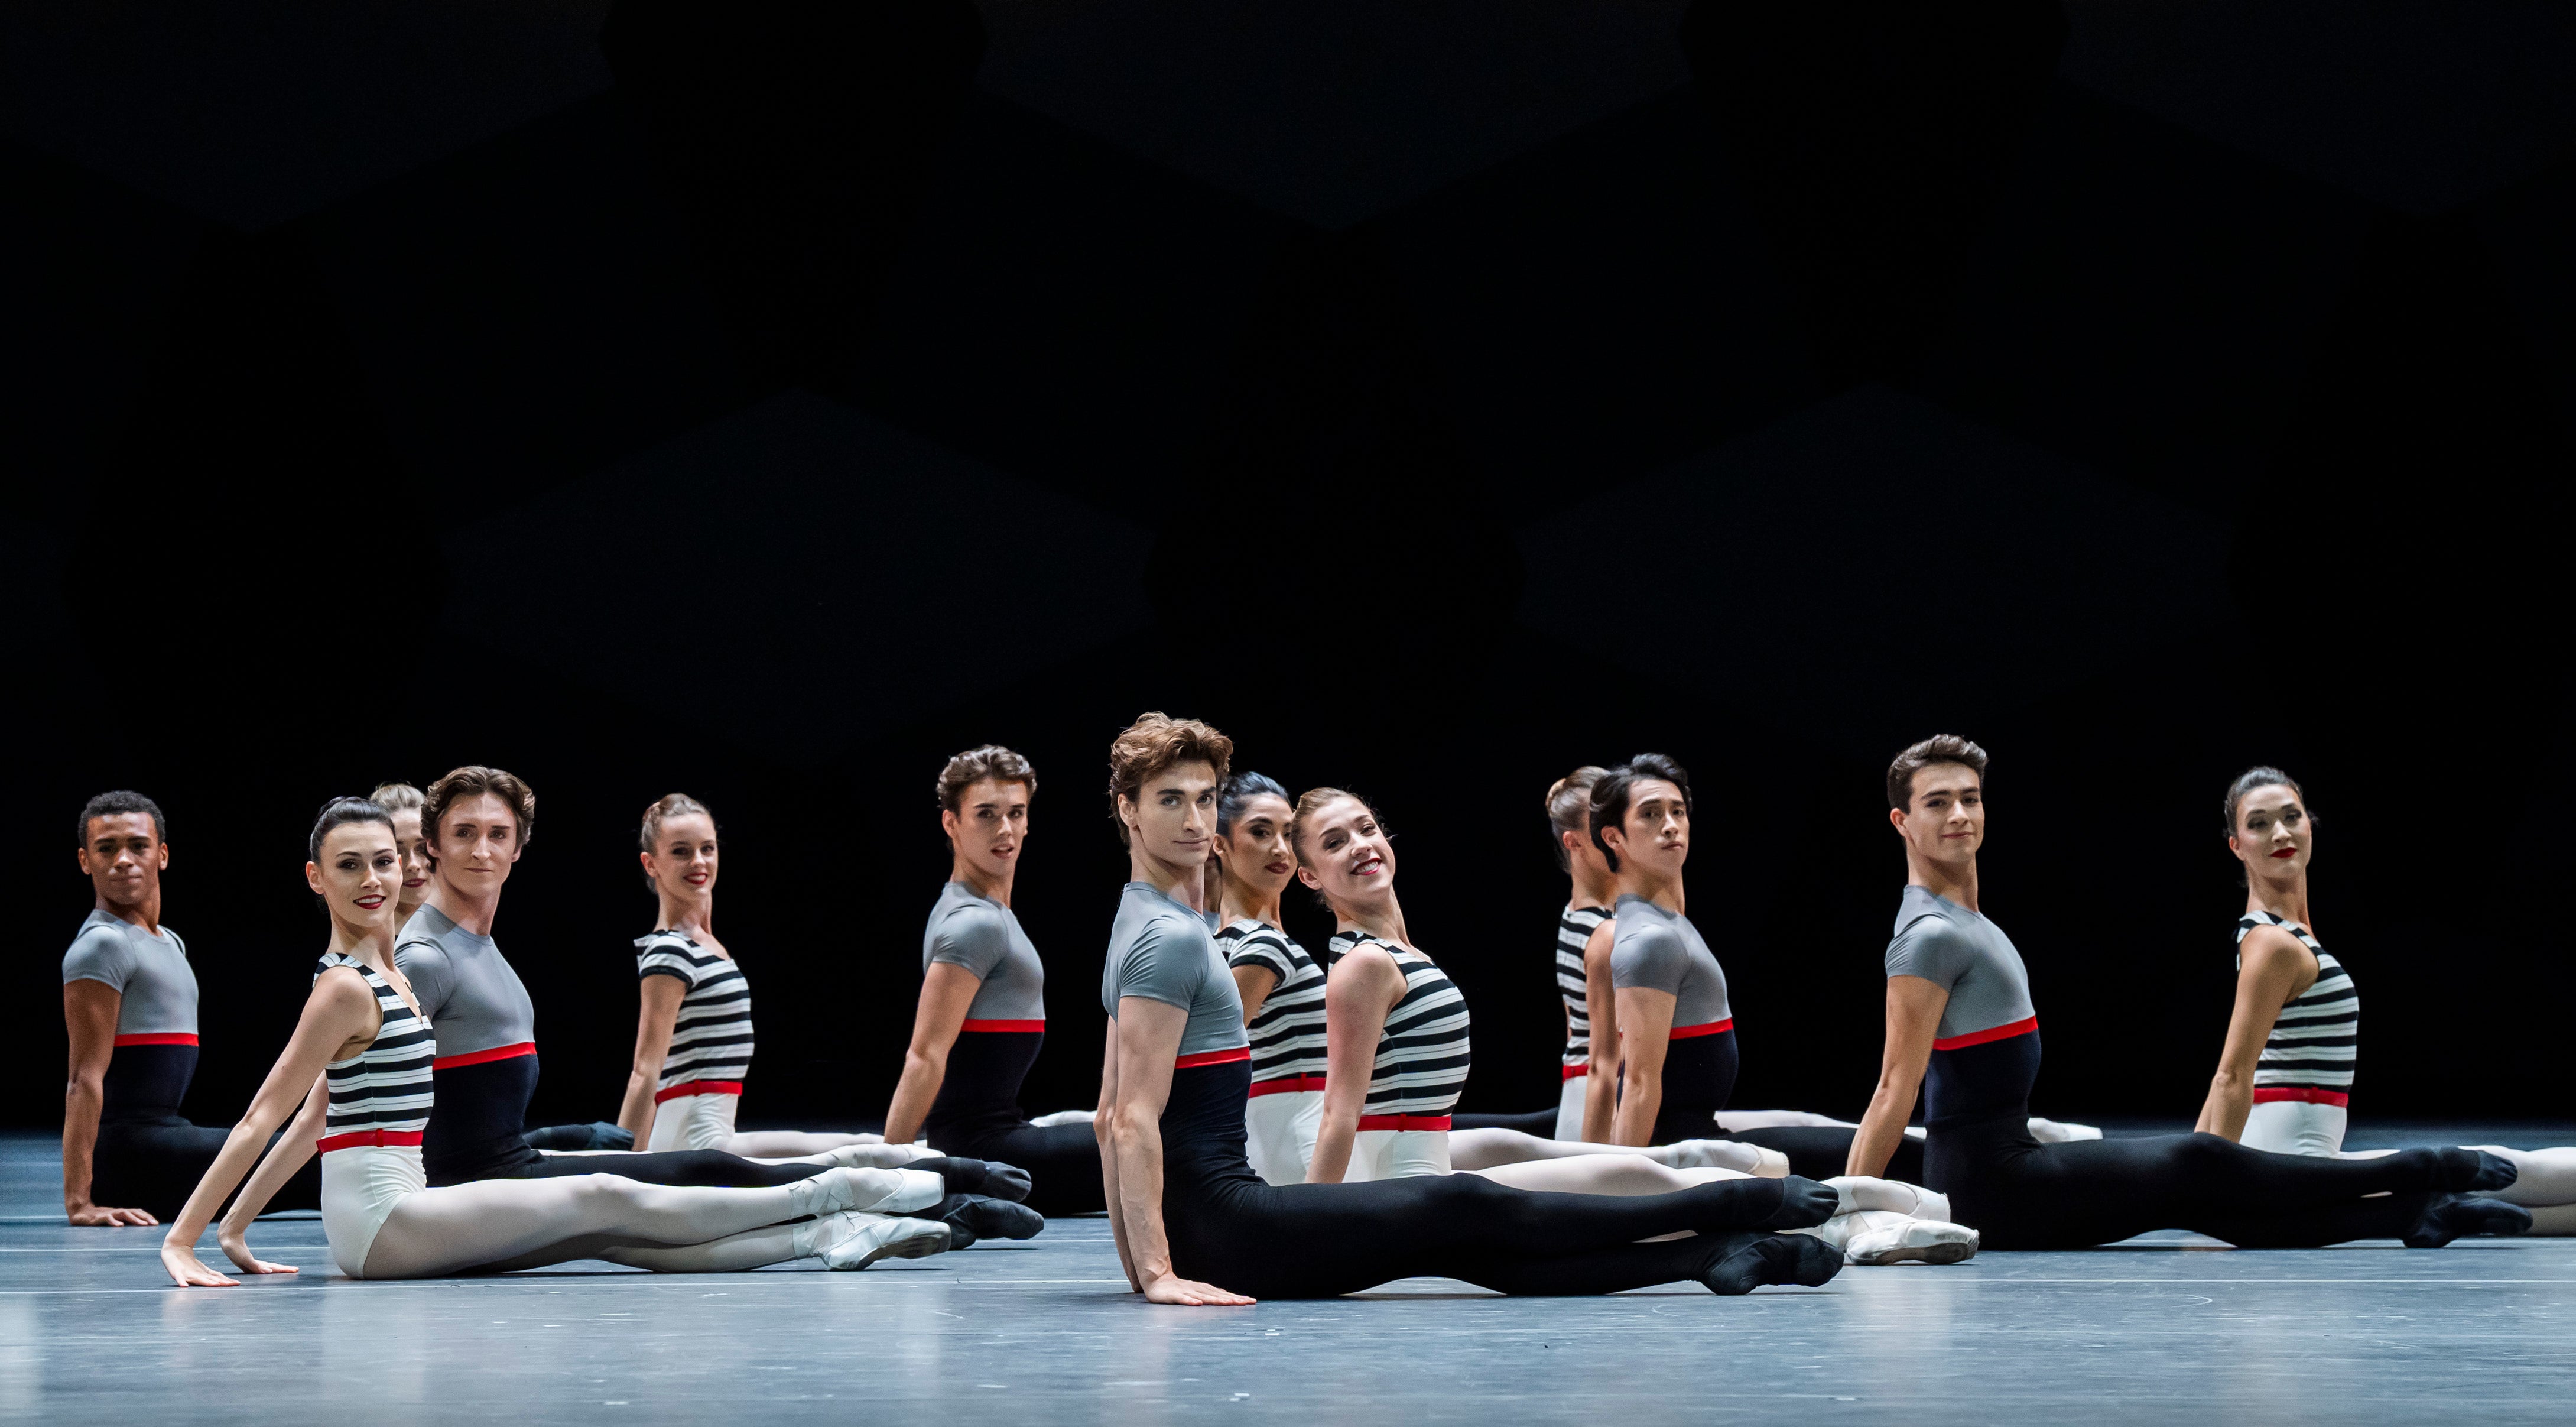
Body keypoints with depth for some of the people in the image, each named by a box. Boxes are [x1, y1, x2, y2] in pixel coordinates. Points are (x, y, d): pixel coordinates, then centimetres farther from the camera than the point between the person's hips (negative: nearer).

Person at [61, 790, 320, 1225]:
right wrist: (79, 1202, -26)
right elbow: (85, 1079, -19)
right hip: (132, 1155, -10)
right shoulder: (103, 945, -11)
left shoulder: (169, 944, 19)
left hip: (163, 1136, 10)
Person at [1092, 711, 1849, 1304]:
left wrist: (1143, 1261, 20)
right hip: (1226, 1226, -10)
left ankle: (1708, 1253, 3)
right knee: (1467, 1211, -3)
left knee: (1454, 1247, 5)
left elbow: (1110, 1115, 20)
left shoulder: (1146, 924, 18)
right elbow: (1134, 1119, -22)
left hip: (1203, 1230, 10)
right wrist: (1160, 1273, -26)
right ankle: (1733, 1208, 5)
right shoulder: (1170, 938, -15)